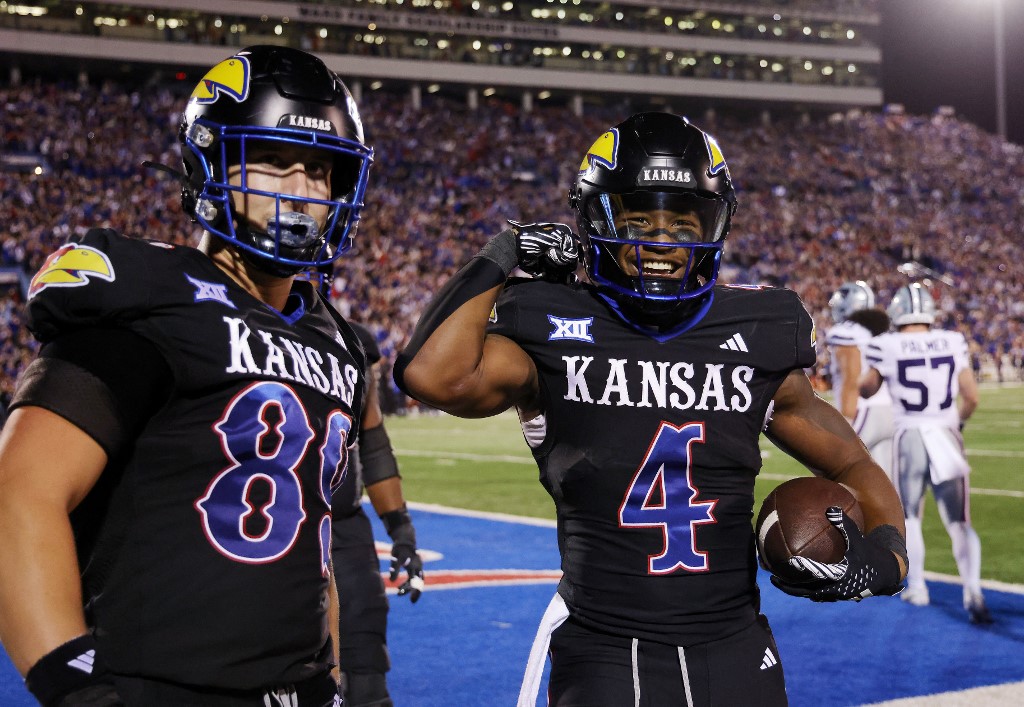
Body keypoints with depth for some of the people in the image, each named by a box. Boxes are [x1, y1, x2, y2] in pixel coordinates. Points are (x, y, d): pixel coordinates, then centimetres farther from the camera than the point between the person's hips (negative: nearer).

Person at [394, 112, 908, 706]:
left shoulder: (758, 339, 3)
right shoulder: (552, 333, -6)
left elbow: (854, 468, 13)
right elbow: (433, 377, -26)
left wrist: (884, 551, -8)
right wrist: (502, 258, -12)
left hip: (734, 651, 3)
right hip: (603, 655, -3)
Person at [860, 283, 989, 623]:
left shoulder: (887, 347, -8)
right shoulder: (953, 342, -1)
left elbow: (866, 390, 9)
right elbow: (971, 398, 4)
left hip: (909, 438, -1)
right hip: (946, 436, 1)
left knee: (910, 516, 19)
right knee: (959, 522, 8)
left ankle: (917, 588, 24)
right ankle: (972, 590, -8)